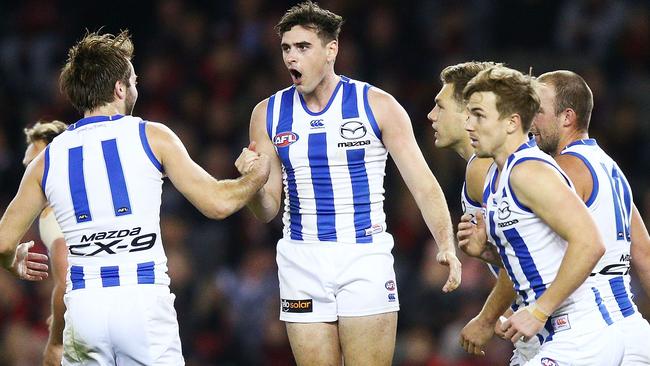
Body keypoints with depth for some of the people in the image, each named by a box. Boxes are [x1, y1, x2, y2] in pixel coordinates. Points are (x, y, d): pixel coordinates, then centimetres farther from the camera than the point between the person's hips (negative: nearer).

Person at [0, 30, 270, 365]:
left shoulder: (47, 159, 10)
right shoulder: (151, 137, 2)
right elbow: (218, 203, 2)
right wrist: (255, 178, 22)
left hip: (83, 305, 2)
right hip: (144, 301, -2)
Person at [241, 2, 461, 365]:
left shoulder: (376, 105, -3)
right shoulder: (269, 114, 5)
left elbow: (423, 184, -4)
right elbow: (268, 209, 8)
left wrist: (447, 246, -19)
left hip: (366, 257, -3)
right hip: (302, 262, 3)